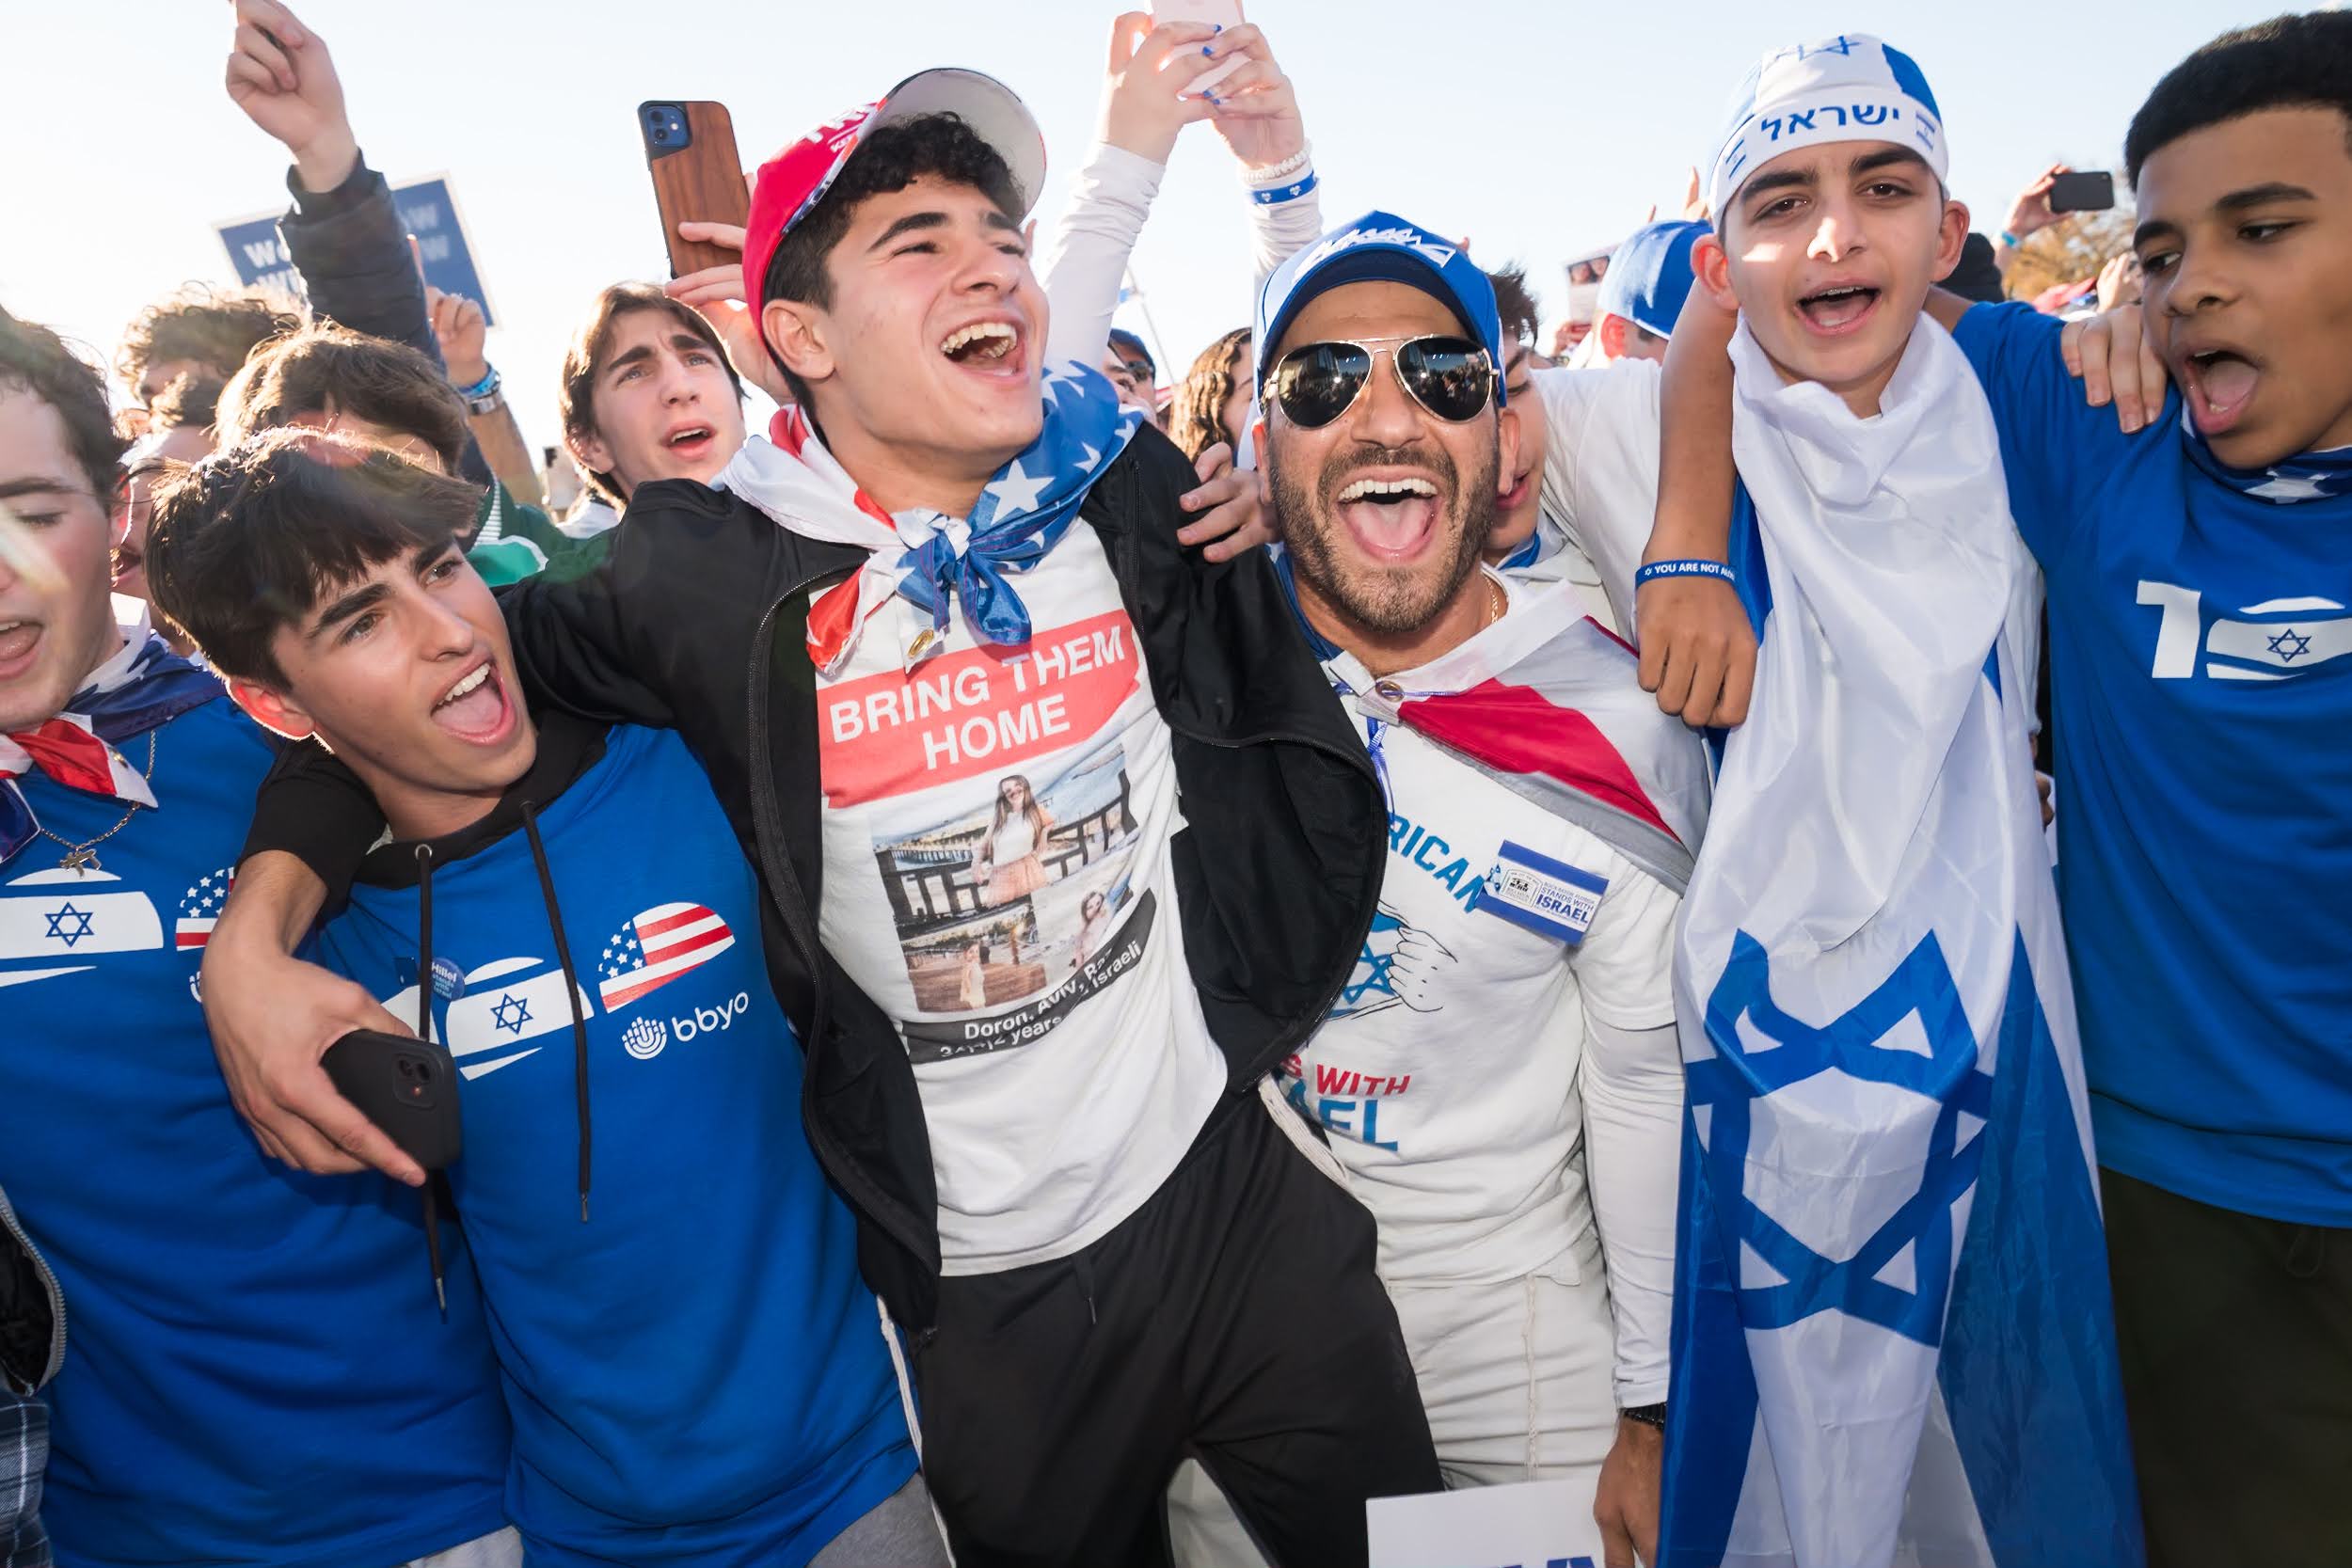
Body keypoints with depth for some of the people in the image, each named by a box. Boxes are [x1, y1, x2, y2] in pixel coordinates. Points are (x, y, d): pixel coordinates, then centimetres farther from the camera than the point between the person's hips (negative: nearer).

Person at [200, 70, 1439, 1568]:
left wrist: (1262, 1016, 5)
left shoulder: (1140, 497, -5)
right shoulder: (711, 577, -13)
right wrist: (255, 938, -11)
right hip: (984, 1285, -2)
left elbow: (1302, 759, 6)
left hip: (1243, 1191, 3)